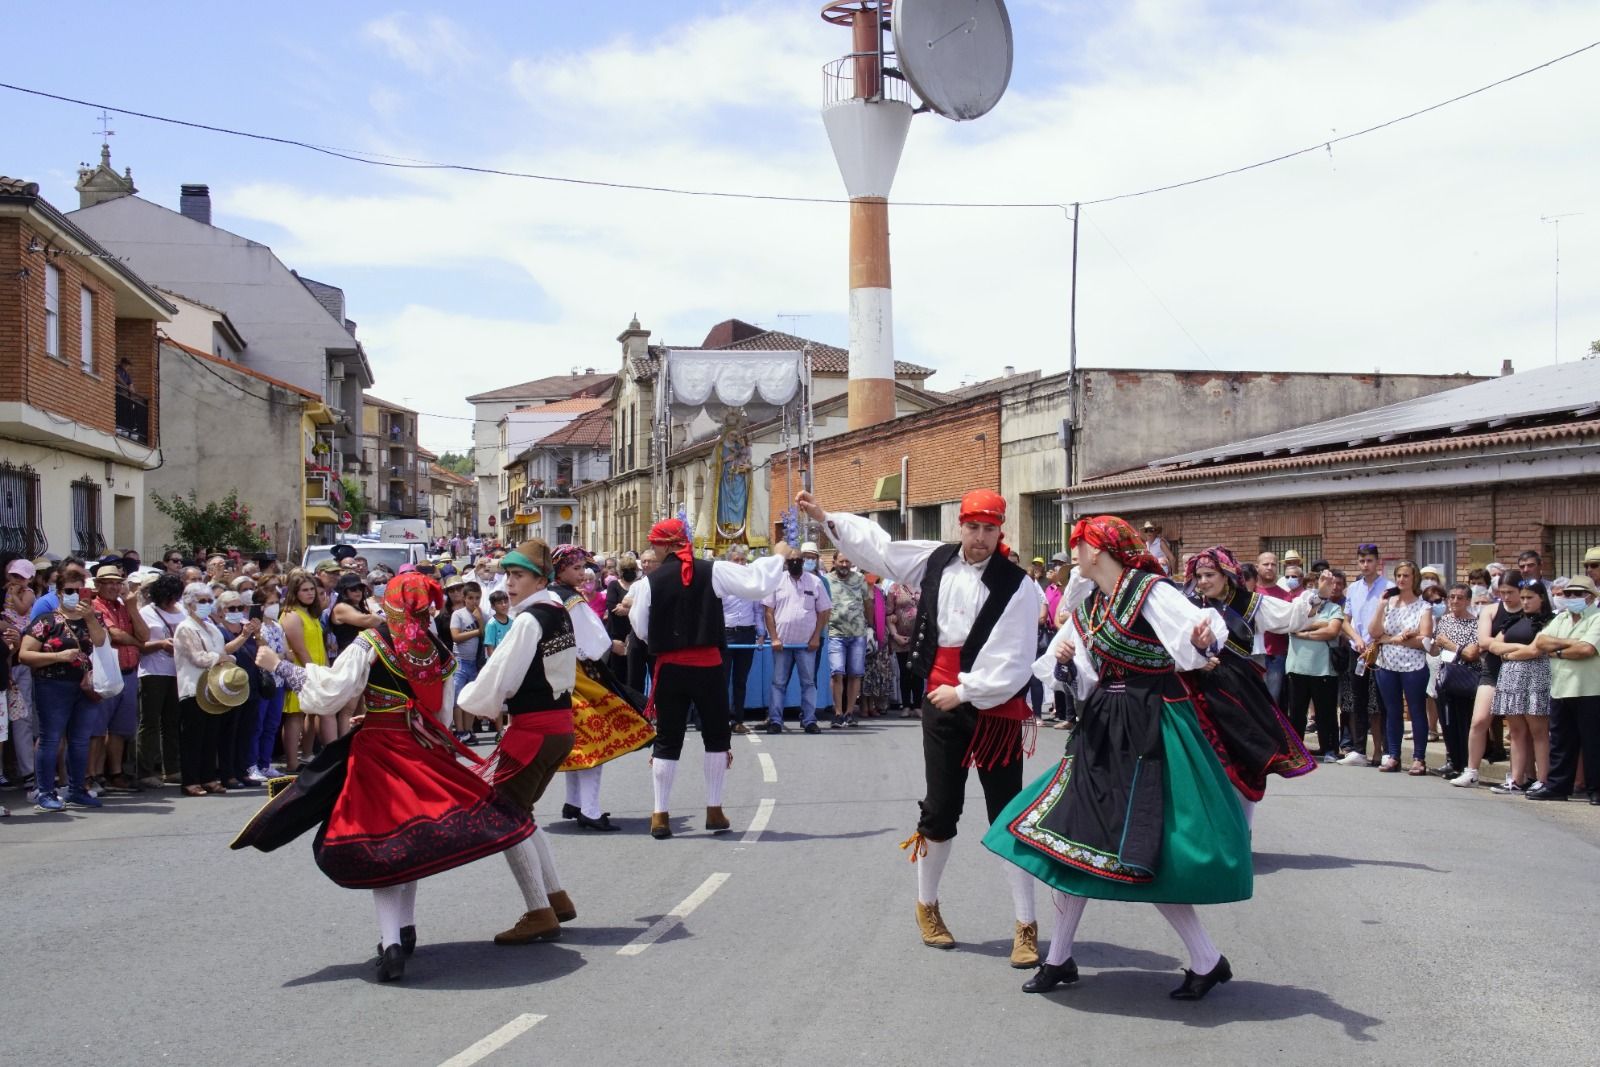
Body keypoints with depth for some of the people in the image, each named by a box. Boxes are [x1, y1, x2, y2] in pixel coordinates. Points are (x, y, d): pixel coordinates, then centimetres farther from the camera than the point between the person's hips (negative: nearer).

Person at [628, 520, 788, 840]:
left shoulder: (650, 582, -3)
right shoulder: (714, 571, -5)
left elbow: (642, 630, 2)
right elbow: (757, 584, -6)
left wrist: (632, 608, 22)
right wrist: (779, 557, 9)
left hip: (670, 667, 0)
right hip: (708, 665, 0)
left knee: (668, 740, 9)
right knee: (716, 737, 14)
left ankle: (660, 816, 8)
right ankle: (714, 811, 15)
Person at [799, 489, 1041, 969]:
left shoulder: (1017, 586, -13)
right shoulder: (937, 561, 2)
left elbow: (1013, 664, -16)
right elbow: (879, 546, 15)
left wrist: (963, 692, -15)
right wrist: (826, 518, 15)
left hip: (996, 710, -3)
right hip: (941, 703, 3)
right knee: (939, 810, 12)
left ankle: (1026, 925, 9)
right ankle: (927, 905, 31)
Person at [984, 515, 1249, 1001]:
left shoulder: (1152, 593, -13)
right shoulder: (1088, 603, 10)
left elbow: (1197, 629, -29)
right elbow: (1079, 681, 15)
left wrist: (1202, 643, -52)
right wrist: (1063, 662, -7)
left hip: (1148, 731, -8)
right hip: (1100, 729, 8)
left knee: (1143, 854, -8)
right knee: (1071, 836, 8)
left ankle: (1208, 962, 8)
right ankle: (1059, 960, 20)